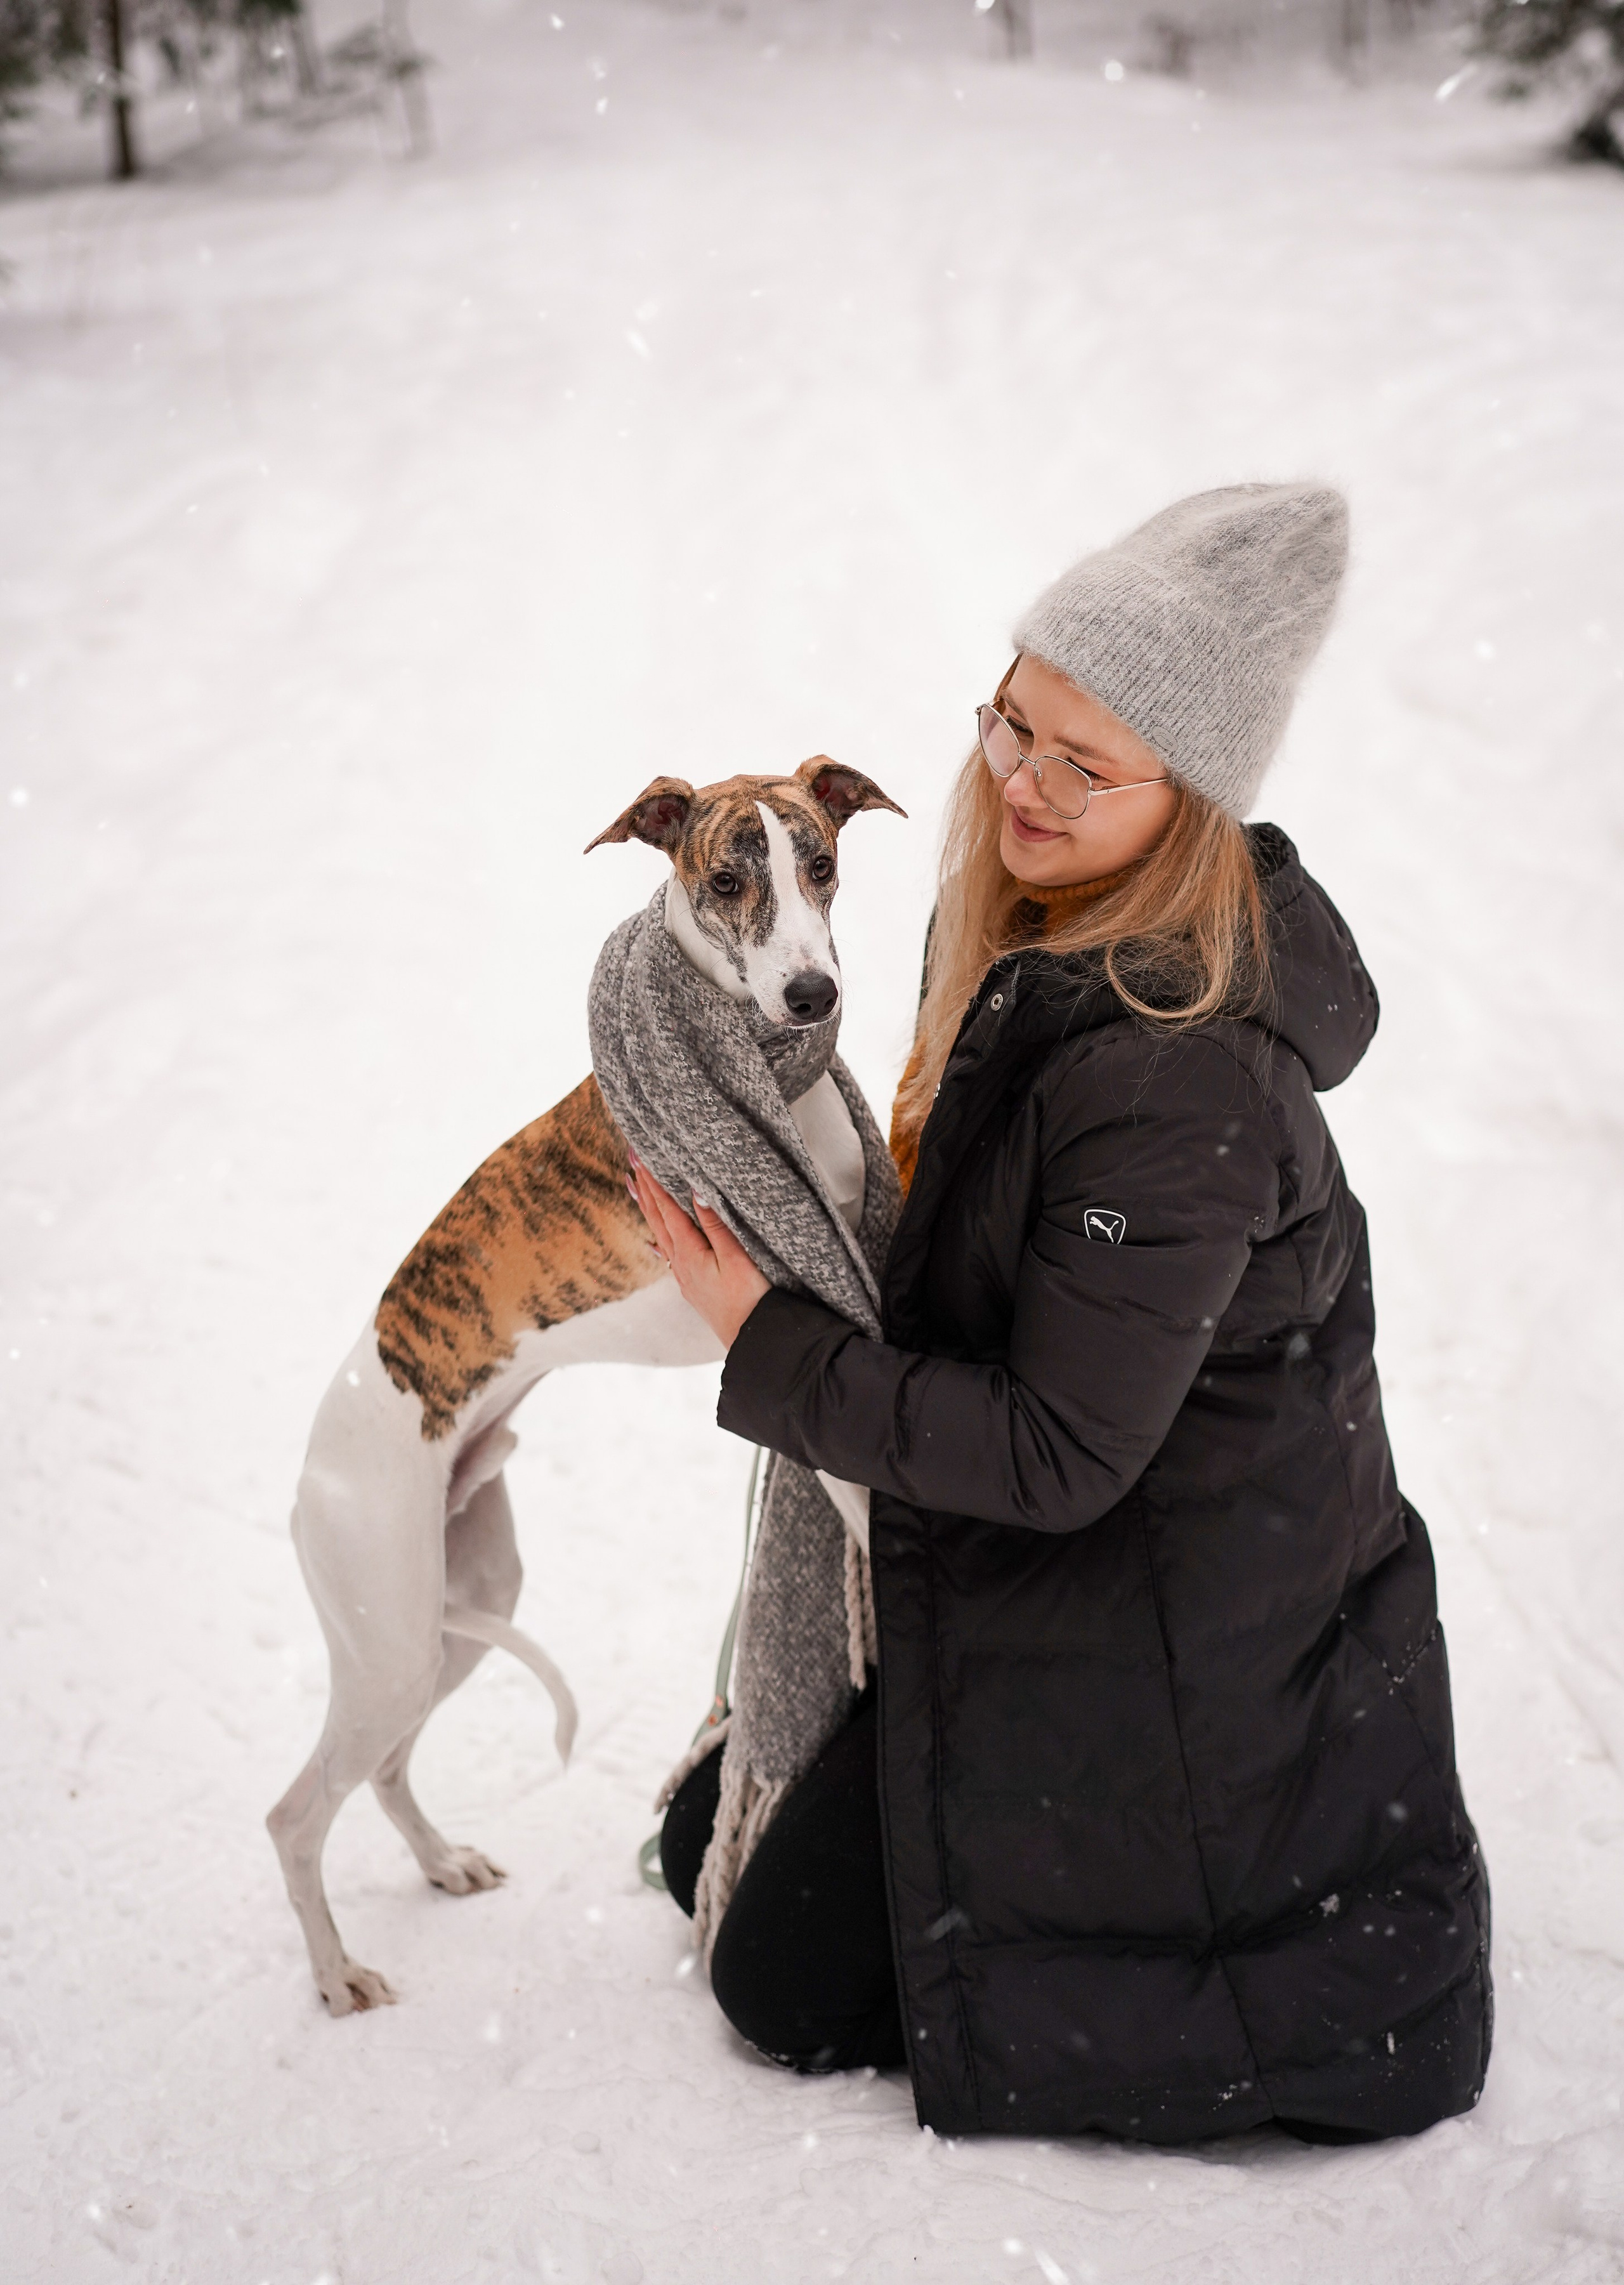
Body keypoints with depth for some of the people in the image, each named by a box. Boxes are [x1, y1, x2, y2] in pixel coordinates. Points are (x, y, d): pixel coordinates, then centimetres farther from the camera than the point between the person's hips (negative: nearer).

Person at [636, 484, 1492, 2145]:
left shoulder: (1180, 1073, -32)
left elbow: (1059, 1456, -27)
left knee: (792, 1983, 4)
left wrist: (771, 1353, -22)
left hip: (1138, 1640, -9)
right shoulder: (1038, 928, -3)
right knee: (713, 1849, 21)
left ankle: (1360, 1999, 11)